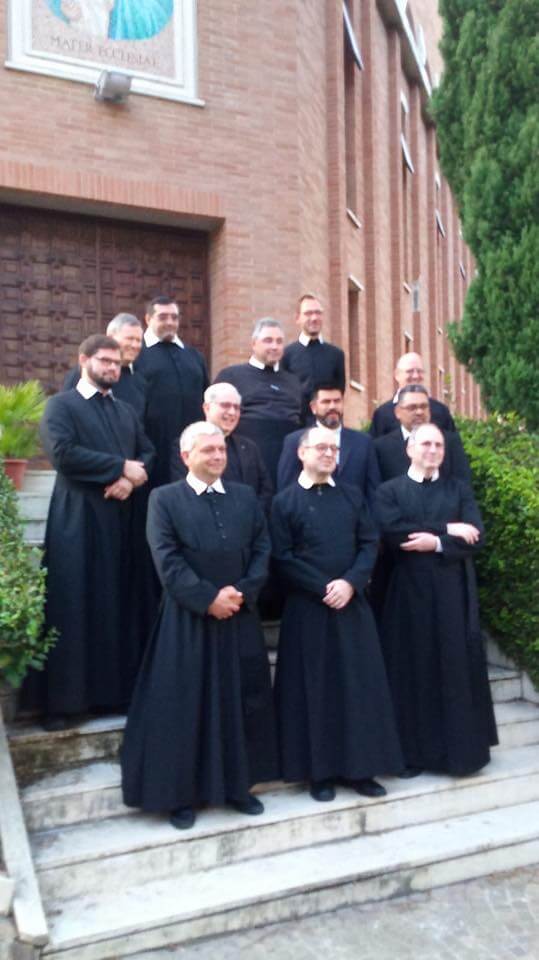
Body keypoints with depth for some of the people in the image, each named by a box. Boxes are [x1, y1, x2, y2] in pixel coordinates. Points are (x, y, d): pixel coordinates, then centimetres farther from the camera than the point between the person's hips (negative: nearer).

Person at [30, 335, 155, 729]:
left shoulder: (127, 411, 20)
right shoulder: (61, 406, 1)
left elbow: (149, 453, 10)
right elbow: (62, 452, -16)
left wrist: (130, 480, -11)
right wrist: (121, 467, -13)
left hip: (122, 518, 5)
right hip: (78, 519, -5)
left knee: (120, 605, 7)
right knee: (74, 609, -3)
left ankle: (118, 689, 18)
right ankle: (64, 700, 7)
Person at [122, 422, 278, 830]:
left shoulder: (246, 496, 11)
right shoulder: (164, 499, -1)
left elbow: (262, 549, 5)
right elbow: (167, 561, -10)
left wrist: (243, 592, -10)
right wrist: (209, 599, -16)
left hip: (241, 616, 4)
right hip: (188, 619, -4)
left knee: (242, 703, 11)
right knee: (185, 707, 4)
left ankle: (239, 785, 28)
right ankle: (180, 795, 20)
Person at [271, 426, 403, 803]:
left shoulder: (352, 495, 10)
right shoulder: (285, 501, -1)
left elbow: (370, 544, 5)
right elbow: (283, 557, -7)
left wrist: (350, 582, -11)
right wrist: (324, 588, -14)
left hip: (352, 604, 3)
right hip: (308, 608, -3)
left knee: (360, 685, 6)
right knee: (314, 689, 4)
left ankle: (360, 768, 19)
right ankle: (320, 772, 16)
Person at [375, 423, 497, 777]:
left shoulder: (460, 489, 10)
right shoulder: (389, 491, 4)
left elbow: (475, 539, -2)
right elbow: (392, 532, -15)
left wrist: (436, 543, -14)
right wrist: (446, 529, -12)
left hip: (452, 592, 2)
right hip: (409, 592, -1)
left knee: (456, 669, 6)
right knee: (413, 671, 4)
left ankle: (460, 749, 19)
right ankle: (415, 752, 15)